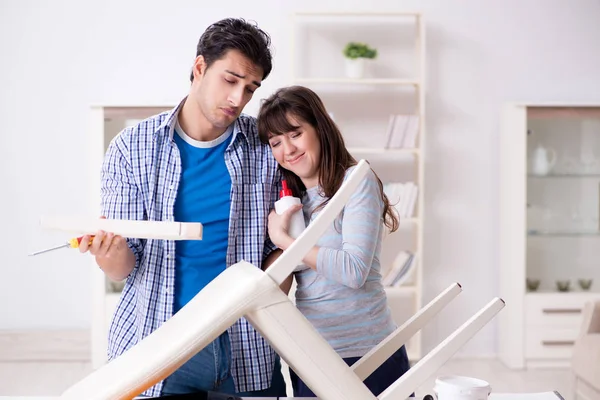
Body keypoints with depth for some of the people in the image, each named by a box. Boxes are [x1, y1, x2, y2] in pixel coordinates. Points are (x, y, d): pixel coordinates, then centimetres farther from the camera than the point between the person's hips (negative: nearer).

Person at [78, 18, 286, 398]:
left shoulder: (266, 148, -1)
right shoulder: (132, 148, -3)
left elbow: (281, 242, 4)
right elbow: (126, 267, -2)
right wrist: (113, 257, -24)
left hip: (248, 342, 1)